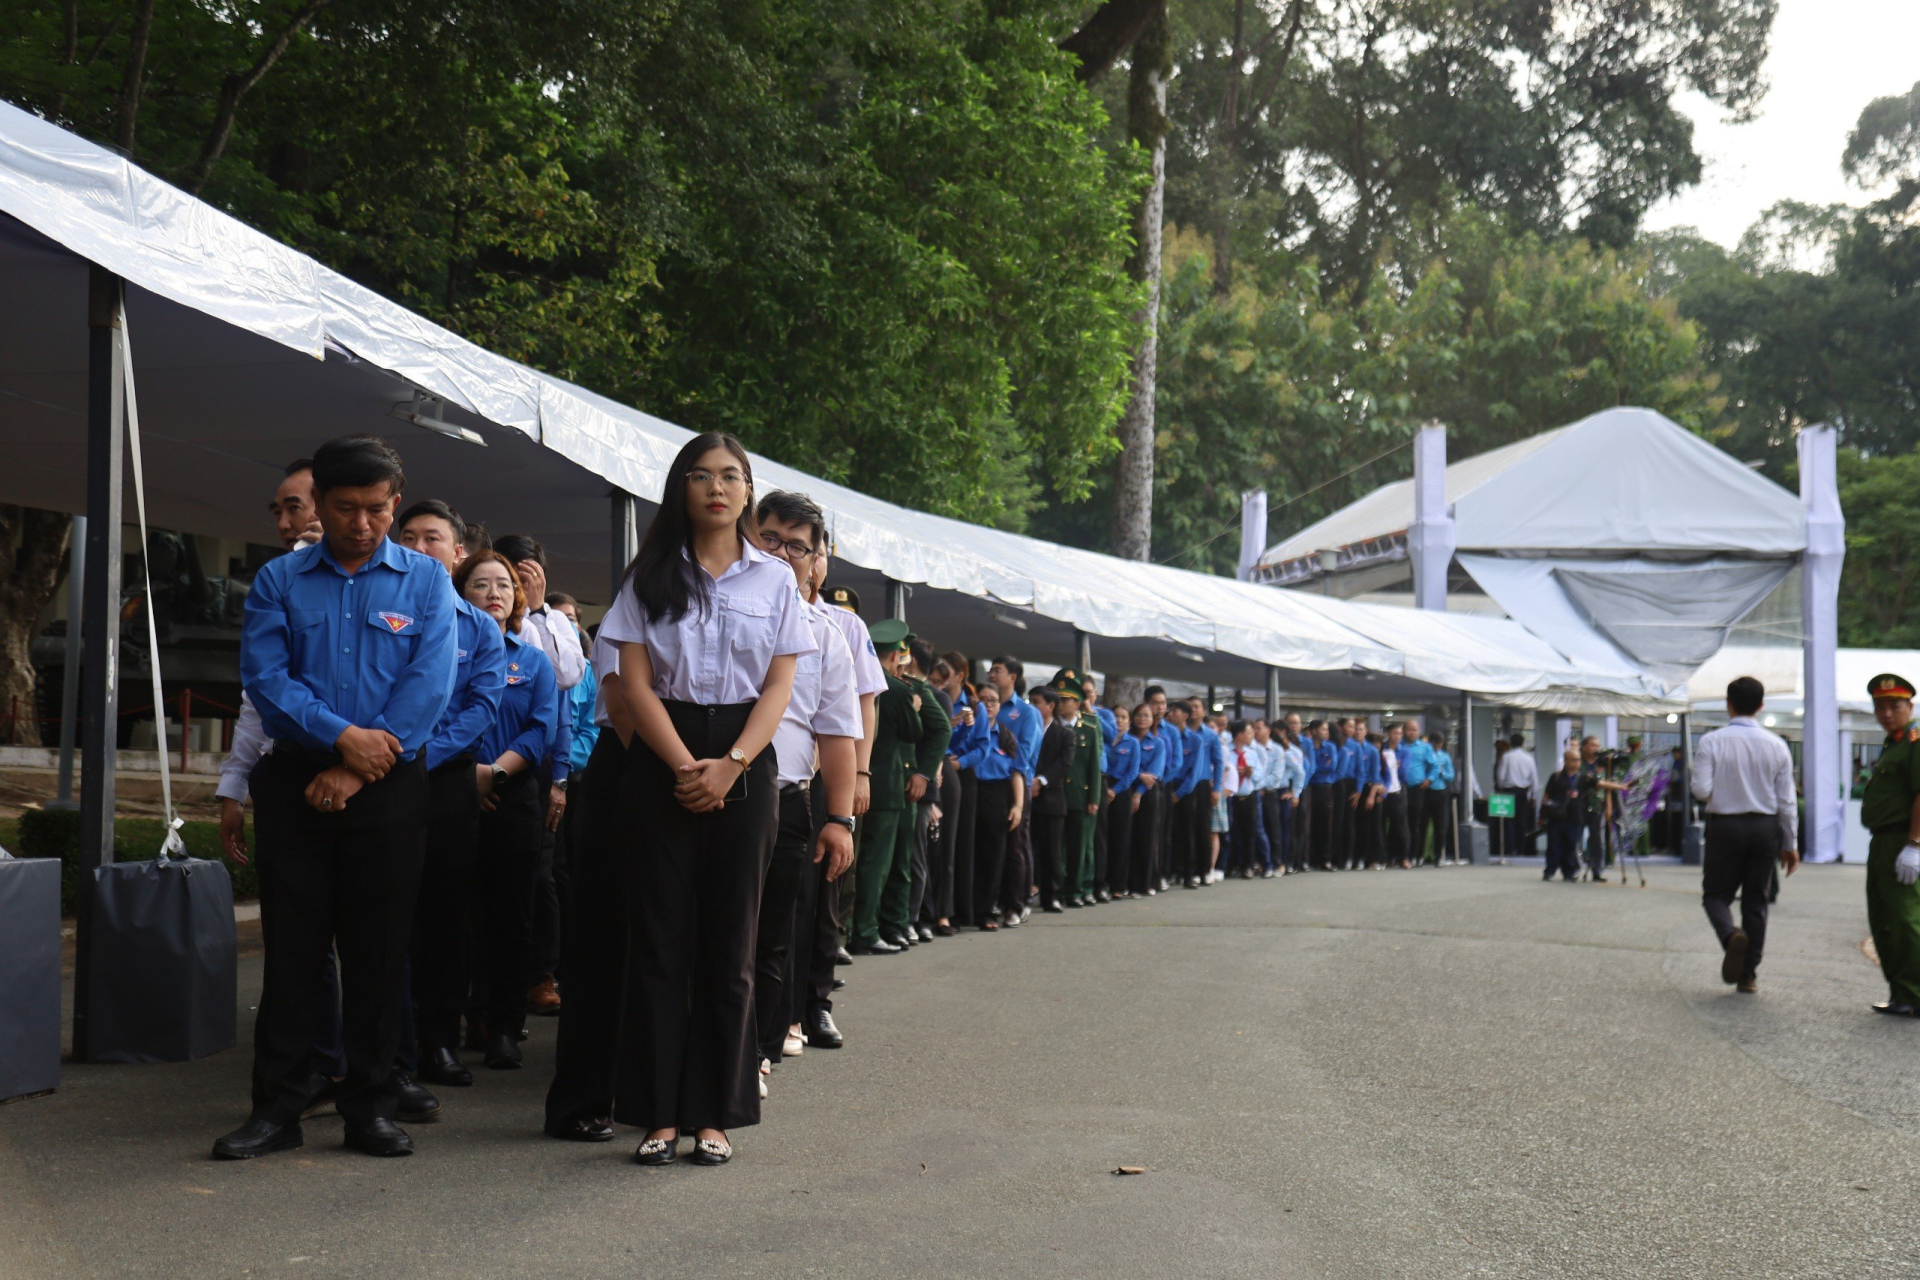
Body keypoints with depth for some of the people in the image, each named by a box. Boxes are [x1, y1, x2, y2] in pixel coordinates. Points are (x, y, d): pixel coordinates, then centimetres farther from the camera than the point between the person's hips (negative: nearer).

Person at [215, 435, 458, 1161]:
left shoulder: (426, 581, 4)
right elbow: (263, 676, -4)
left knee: (379, 948, 3)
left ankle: (370, 1106, 11)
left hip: (388, 786, -1)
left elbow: (429, 685, -6)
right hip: (295, 784, 1)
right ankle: (277, 1107, 9)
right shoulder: (279, 581, 8)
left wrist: (356, 772, -11)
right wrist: (343, 735, -16)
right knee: (292, 945, 3)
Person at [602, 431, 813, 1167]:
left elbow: (779, 686, 2)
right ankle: (659, 1113, 4)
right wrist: (685, 766, -13)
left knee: (728, 944, 2)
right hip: (661, 765, 0)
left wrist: (731, 764, -12)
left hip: (744, 767, 1)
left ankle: (714, 1114, 8)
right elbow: (635, 681, -1)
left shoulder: (774, 580, 9)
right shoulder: (651, 577, 6)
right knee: (659, 940, -1)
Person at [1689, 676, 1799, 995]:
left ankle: (1731, 934, -23)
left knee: (1716, 893, 9)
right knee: (1755, 900, 11)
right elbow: (1787, 800, 1)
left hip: (1724, 826, -3)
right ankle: (1749, 974, 12)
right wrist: (1790, 843, 9)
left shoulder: (1712, 742, -9)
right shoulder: (1776, 745, -1)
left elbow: (1701, 790, -15)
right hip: (1765, 828, 3)